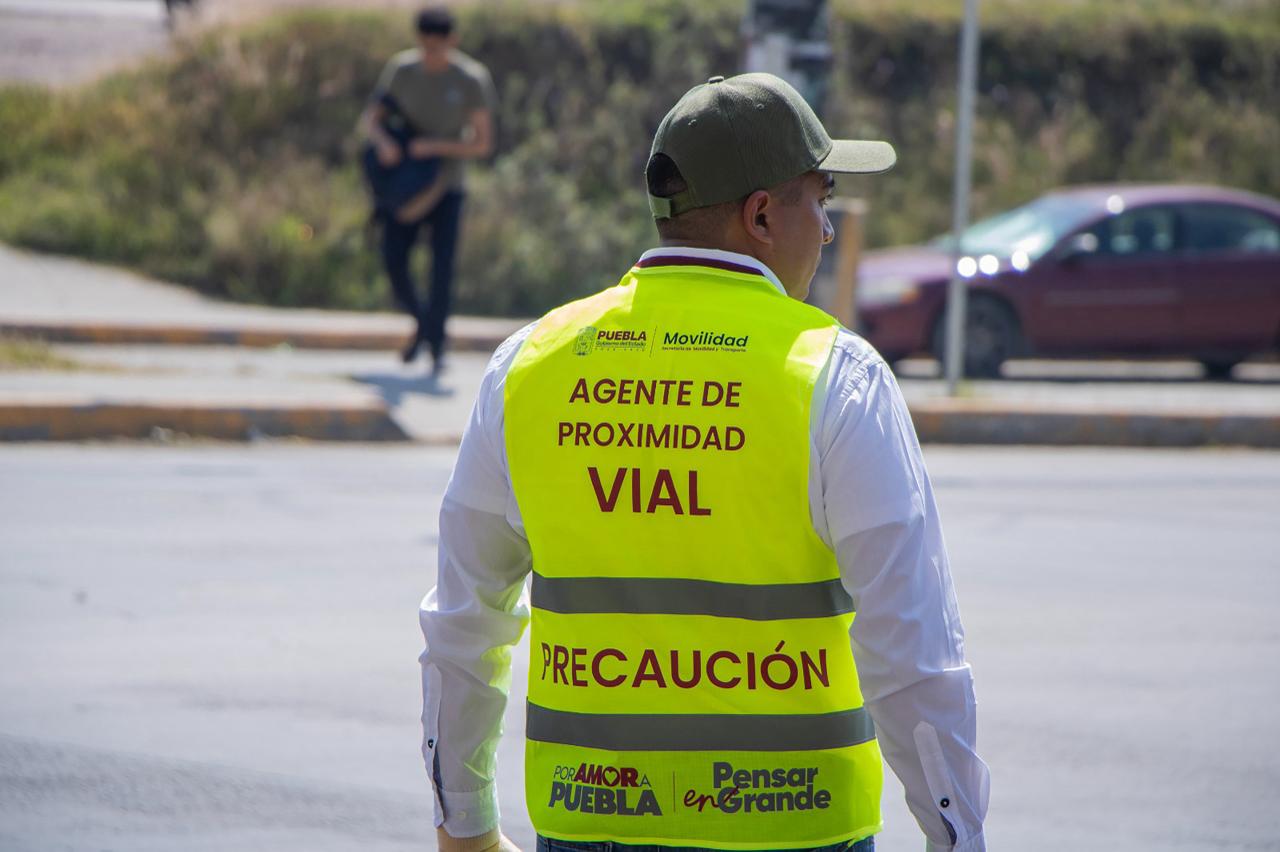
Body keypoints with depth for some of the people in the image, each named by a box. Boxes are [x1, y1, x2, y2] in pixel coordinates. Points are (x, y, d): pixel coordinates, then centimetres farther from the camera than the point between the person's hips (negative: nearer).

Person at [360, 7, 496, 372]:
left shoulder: (472, 80, -13)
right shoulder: (401, 69, -5)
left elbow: (483, 144, -11)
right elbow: (369, 118, 1)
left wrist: (434, 147, -24)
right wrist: (383, 141, -23)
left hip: (446, 186, -2)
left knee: (442, 266, -13)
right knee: (393, 259, -8)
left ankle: (436, 346, -4)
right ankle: (422, 322, 18)